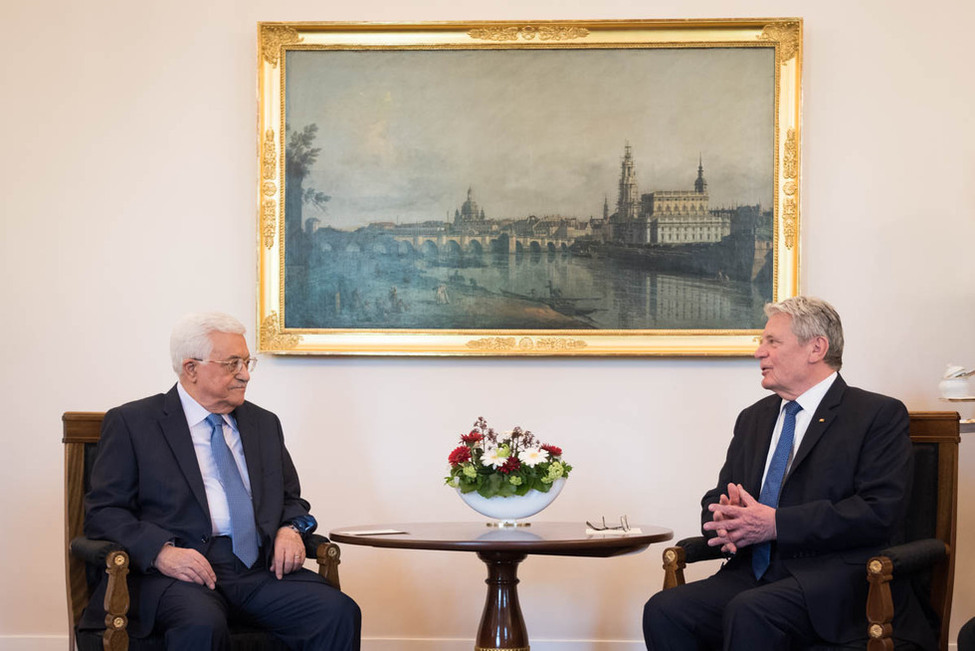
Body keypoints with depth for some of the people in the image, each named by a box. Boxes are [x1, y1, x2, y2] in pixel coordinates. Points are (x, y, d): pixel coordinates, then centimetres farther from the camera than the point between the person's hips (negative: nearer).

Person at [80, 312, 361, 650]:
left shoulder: (264, 424, 22)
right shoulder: (131, 423, 6)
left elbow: (291, 499, 28)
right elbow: (103, 512, 0)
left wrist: (290, 530, 2)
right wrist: (162, 550, -18)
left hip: (260, 571, 5)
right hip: (179, 572, -4)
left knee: (339, 612, -24)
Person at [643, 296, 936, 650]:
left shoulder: (879, 415, 0)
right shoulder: (753, 418, 22)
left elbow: (880, 513, -11)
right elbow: (716, 497, 23)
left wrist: (775, 523, -16)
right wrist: (725, 520, -4)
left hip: (834, 580, -6)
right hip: (753, 576, 6)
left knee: (749, 612, -36)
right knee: (663, 611, -22)